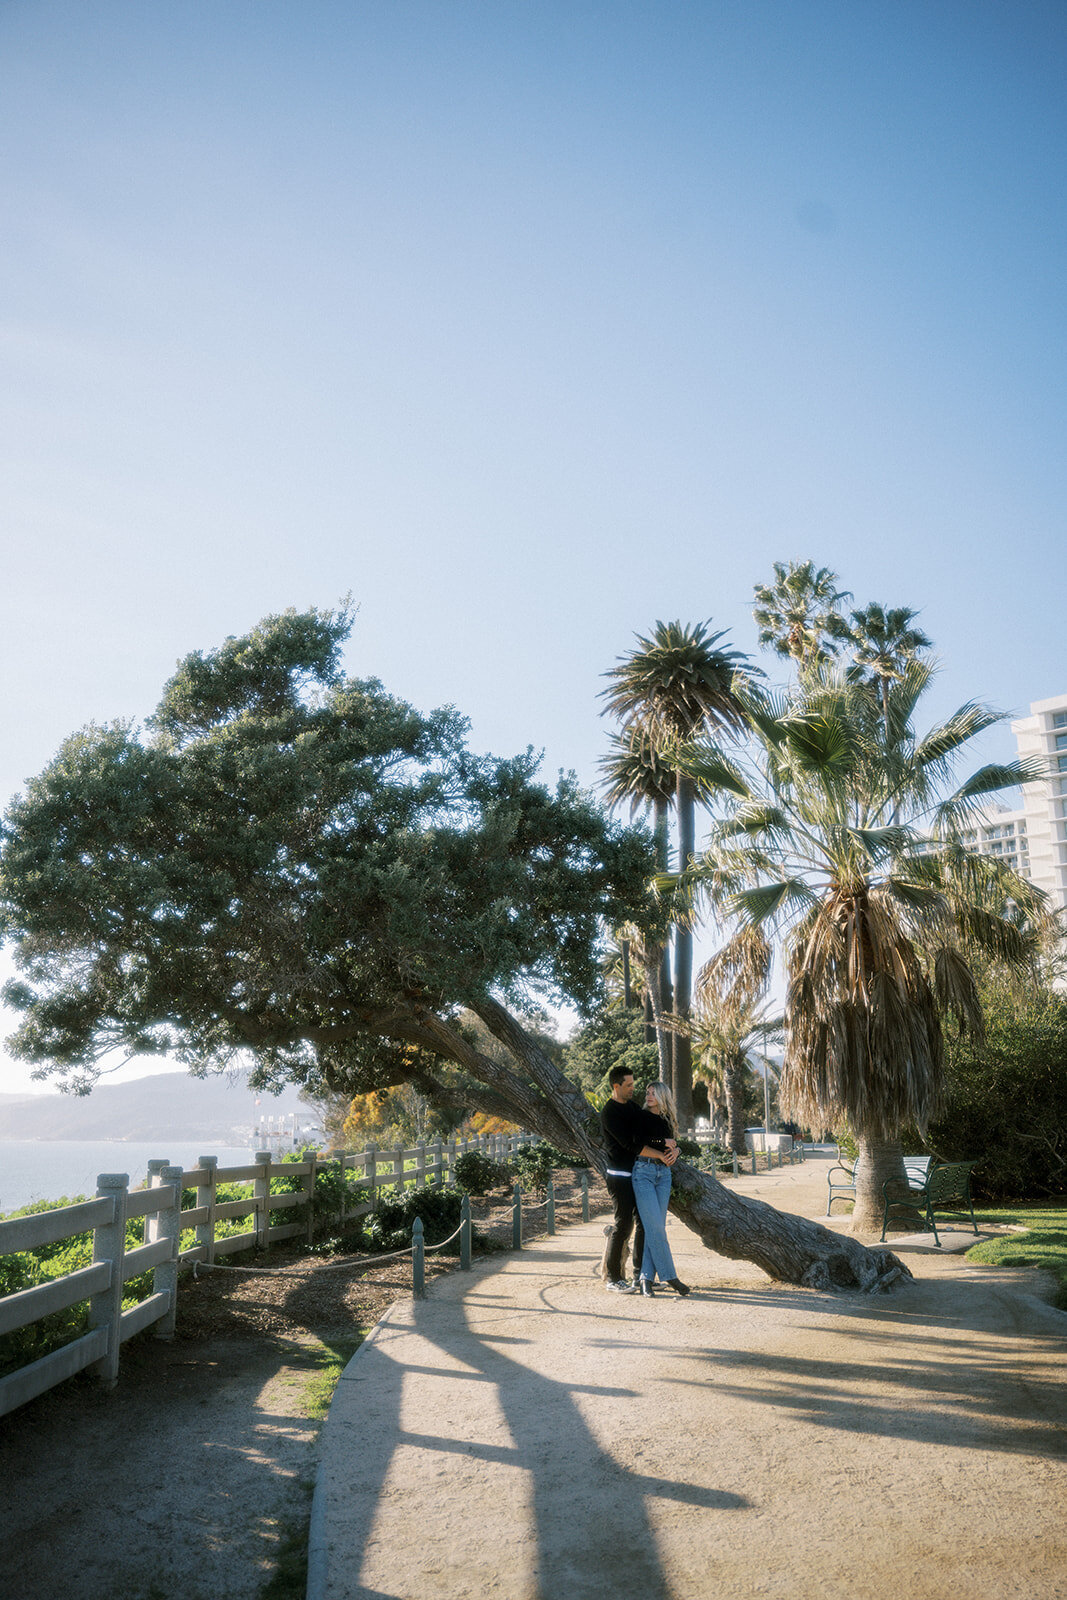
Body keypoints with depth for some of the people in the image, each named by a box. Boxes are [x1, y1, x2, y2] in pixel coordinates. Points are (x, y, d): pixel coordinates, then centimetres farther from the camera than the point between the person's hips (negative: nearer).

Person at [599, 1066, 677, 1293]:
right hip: (620, 1176, -8)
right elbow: (631, 1144, -20)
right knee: (622, 1225, -6)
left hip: (639, 1174, 8)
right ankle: (613, 1279, 3)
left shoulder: (634, 1108, 13)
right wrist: (661, 1153, -19)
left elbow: (653, 1131, 7)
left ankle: (640, 1275, 17)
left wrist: (674, 1148, -12)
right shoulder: (609, 1112, -13)